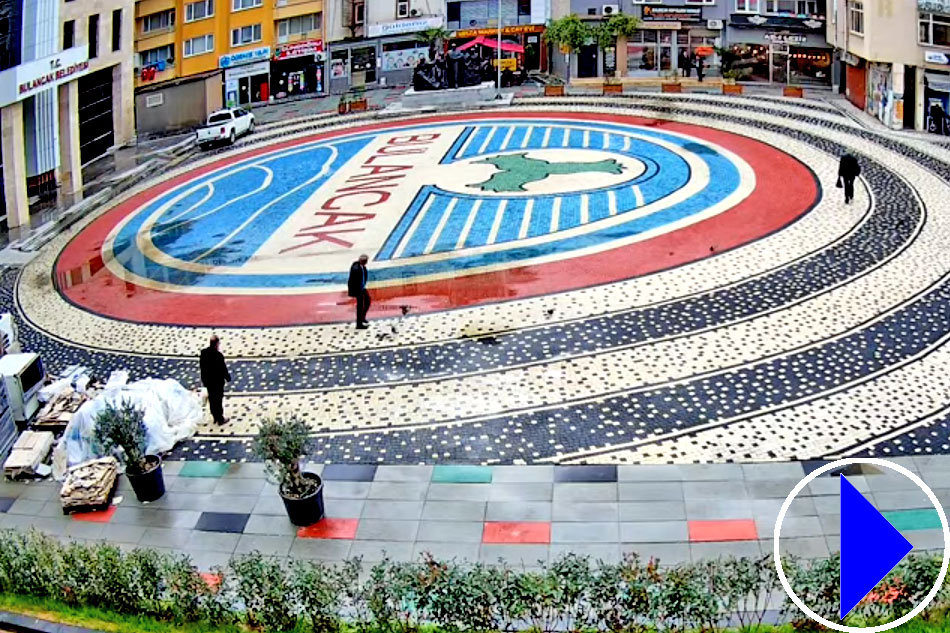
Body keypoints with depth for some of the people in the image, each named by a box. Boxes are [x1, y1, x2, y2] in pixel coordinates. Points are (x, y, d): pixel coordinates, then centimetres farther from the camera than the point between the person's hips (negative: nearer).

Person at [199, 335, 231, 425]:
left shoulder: (203, 352, -9)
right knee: (218, 400, 8)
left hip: (207, 380, 6)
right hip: (218, 381, -6)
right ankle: (220, 419, 21)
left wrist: (204, 378, 15)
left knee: (211, 399, 19)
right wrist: (228, 377, -2)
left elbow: (201, 365, 2)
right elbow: (223, 368, -20)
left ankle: (215, 417, 34)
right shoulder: (218, 355, -28)